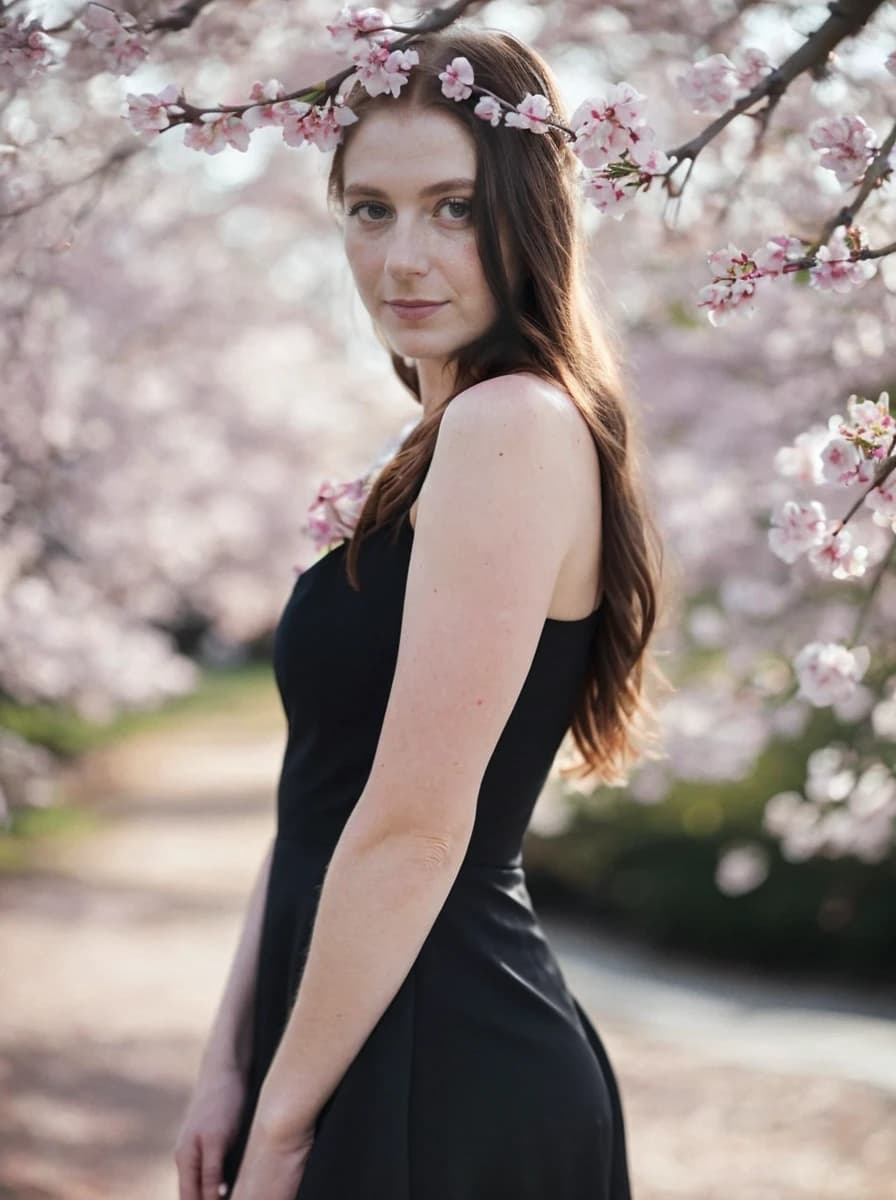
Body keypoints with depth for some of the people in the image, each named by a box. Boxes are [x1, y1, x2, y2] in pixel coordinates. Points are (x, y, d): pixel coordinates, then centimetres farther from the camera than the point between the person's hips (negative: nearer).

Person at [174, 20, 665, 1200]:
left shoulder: (514, 426, -18)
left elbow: (415, 828, -21)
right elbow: (323, 801, 11)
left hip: (442, 1071, -9)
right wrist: (231, 1062, 10)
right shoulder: (445, 442, 12)